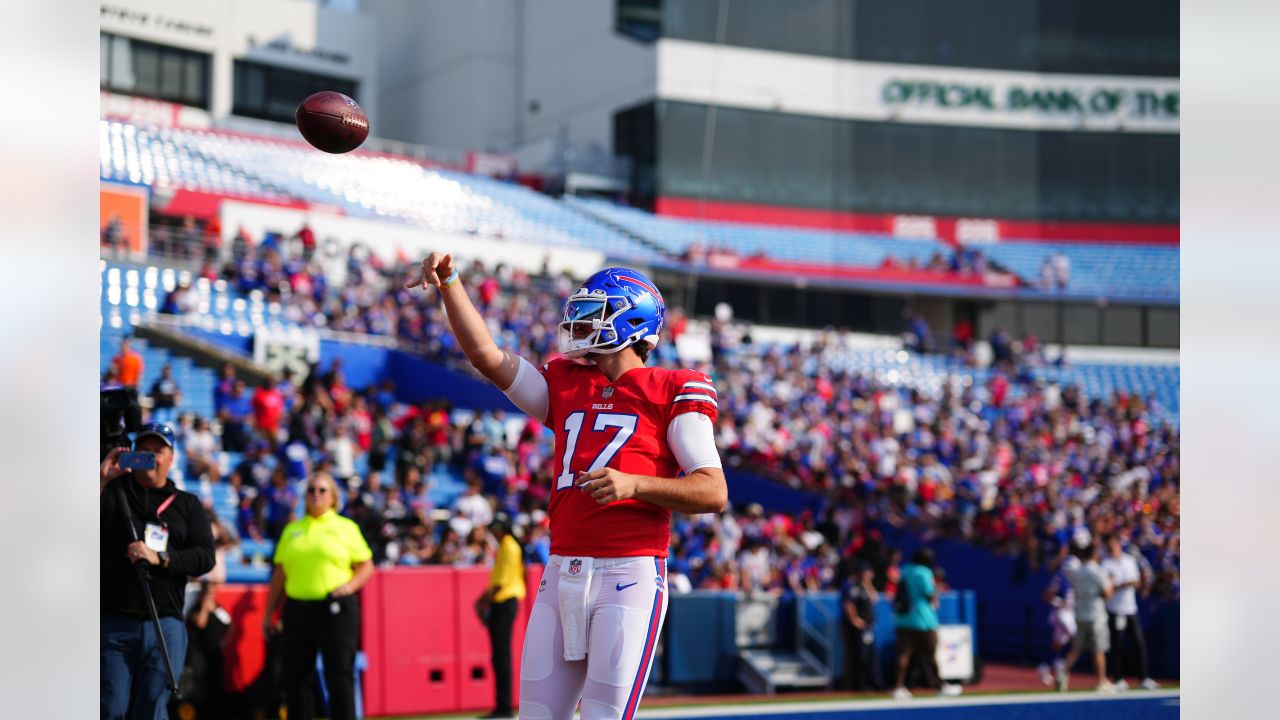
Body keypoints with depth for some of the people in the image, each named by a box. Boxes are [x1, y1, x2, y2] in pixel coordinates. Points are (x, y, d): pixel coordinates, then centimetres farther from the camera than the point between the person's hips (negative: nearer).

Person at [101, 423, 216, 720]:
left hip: (165, 625, 1)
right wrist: (101, 480, -12)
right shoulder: (113, 492, 12)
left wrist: (160, 558, -11)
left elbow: (205, 556, 5)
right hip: (113, 622, -1)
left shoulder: (188, 504, 16)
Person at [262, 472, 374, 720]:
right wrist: (269, 613, 13)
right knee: (297, 676, 4)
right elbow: (279, 574, 16)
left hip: (336, 609, -3)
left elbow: (366, 567, 6)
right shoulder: (292, 529, 15)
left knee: (339, 674, -6)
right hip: (298, 610, 3)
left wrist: (350, 586, -12)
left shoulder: (346, 527, 7)